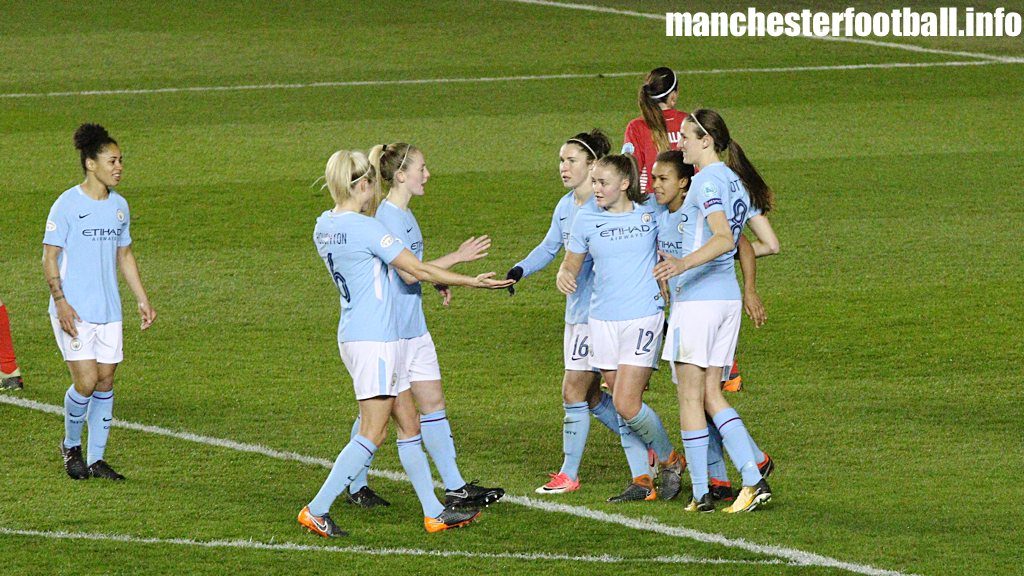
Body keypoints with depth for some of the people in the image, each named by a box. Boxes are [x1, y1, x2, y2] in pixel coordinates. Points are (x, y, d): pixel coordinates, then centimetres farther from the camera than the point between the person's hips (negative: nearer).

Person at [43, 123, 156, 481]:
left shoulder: (119, 206, 10)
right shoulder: (67, 205, -9)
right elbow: (49, 257, -8)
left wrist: (142, 300, 16)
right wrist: (61, 302, -17)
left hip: (109, 311, 6)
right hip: (74, 312, -6)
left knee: (105, 382, 4)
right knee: (86, 382, -12)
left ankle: (96, 459, 13)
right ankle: (71, 445, 12)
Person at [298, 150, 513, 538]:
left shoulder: (324, 227, 8)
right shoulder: (364, 228, -18)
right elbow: (418, 270, -12)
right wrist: (472, 282, -2)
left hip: (353, 335, 9)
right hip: (374, 340, -9)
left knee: (409, 424, 12)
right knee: (372, 434, -5)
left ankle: (434, 512, 16)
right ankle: (317, 510, -5)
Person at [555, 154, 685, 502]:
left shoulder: (650, 213, 0)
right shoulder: (586, 221, 5)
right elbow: (571, 264, 11)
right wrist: (564, 275, -11)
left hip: (643, 317, -3)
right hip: (603, 320, 4)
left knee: (626, 403, -13)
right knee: (624, 405, 4)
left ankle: (670, 461, 8)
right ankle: (641, 481, 14)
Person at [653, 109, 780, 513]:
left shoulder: (707, 181, -13)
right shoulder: (737, 182, 14)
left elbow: (724, 238, -28)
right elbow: (770, 243, 16)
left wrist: (684, 263, -42)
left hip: (698, 298, -9)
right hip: (728, 298, 9)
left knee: (690, 397, -1)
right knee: (711, 395, 12)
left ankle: (701, 494, 0)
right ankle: (753, 481, 2)